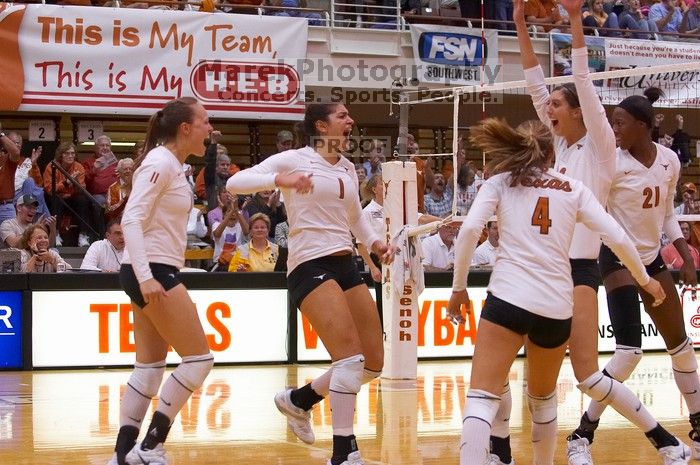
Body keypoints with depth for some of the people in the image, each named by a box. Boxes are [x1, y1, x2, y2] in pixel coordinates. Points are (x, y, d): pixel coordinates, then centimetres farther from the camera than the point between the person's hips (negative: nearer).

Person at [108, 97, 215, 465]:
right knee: (198, 359, -8)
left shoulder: (173, 166, 14)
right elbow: (131, 220, -21)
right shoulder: (160, 162, -14)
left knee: (150, 367, 9)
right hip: (151, 273, -10)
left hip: (156, 274, 10)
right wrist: (146, 277, -30)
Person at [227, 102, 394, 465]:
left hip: (345, 265, 8)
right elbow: (235, 183, -12)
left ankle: (298, 400, 27)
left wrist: (374, 242, 11)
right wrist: (281, 180, -27)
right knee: (351, 357, -20)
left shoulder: (348, 169, 15)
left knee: (373, 363, 6)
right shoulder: (295, 159, -5)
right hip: (310, 266, -8)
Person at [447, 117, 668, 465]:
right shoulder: (573, 189, 16)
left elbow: (469, 230, -4)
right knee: (543, 399, 25)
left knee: (481, 397, -10)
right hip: (557, 306, 3)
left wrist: (459, 287, 3)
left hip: (508, 297, -3)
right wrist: (644, 279, 26)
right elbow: (618, 238, 11)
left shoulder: (501, 182, 11)